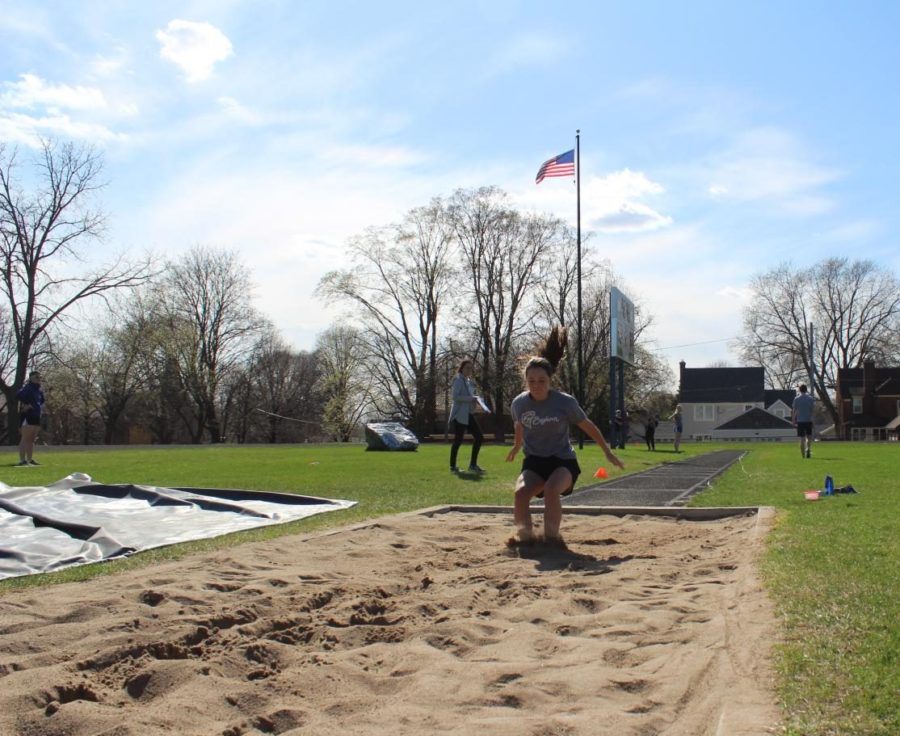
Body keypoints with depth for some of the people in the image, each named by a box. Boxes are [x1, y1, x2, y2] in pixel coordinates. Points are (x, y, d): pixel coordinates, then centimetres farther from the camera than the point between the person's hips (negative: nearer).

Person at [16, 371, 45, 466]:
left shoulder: (39, 391, 17)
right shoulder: (27, 388, -11)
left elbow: (41, 402, 35)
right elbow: (18, 395, -31)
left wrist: (41, 409, 19)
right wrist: (25, 405, -25)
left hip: (36, 417, 9)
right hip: (27, 417, -9)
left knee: (31, 439, 14)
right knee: (25, 439, -11)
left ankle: (30, 459, 21)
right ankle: (22, 460, -13)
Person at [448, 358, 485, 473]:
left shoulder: (469, 381, 18)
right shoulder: (458, 380, -8)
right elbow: (456, 396, -19)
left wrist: (475, 402, 6)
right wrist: (472, 398, -20)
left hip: (469, 414, 9)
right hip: (459, 415, -9)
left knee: (479, 437, 5)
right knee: (458, 440, -4)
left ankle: (473, 465, 12)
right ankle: (452, 466, 7)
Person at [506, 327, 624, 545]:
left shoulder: (565, 402, -16)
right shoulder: (519, 403, -8)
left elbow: (588, 427, -1)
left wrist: (608, 452, 7)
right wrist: (517, 446, 35)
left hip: (563, 461, -2)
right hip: (534, 461, 2)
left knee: (551, 489, -34)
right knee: (520, 492, -28)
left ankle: (551, 536, -16)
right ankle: (525, 535, -8)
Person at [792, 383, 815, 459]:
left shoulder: (796, 399, -1)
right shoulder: (810, 398, 1)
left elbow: (794, 411, -1)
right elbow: (813, 410, 2)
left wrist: (793, 421, 5)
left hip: (800, 421, 0)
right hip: (809, 420, 0)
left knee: (802, 438, 2)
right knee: (809, 436, 15)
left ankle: (803, 455, 2)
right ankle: (808, 448, -11)